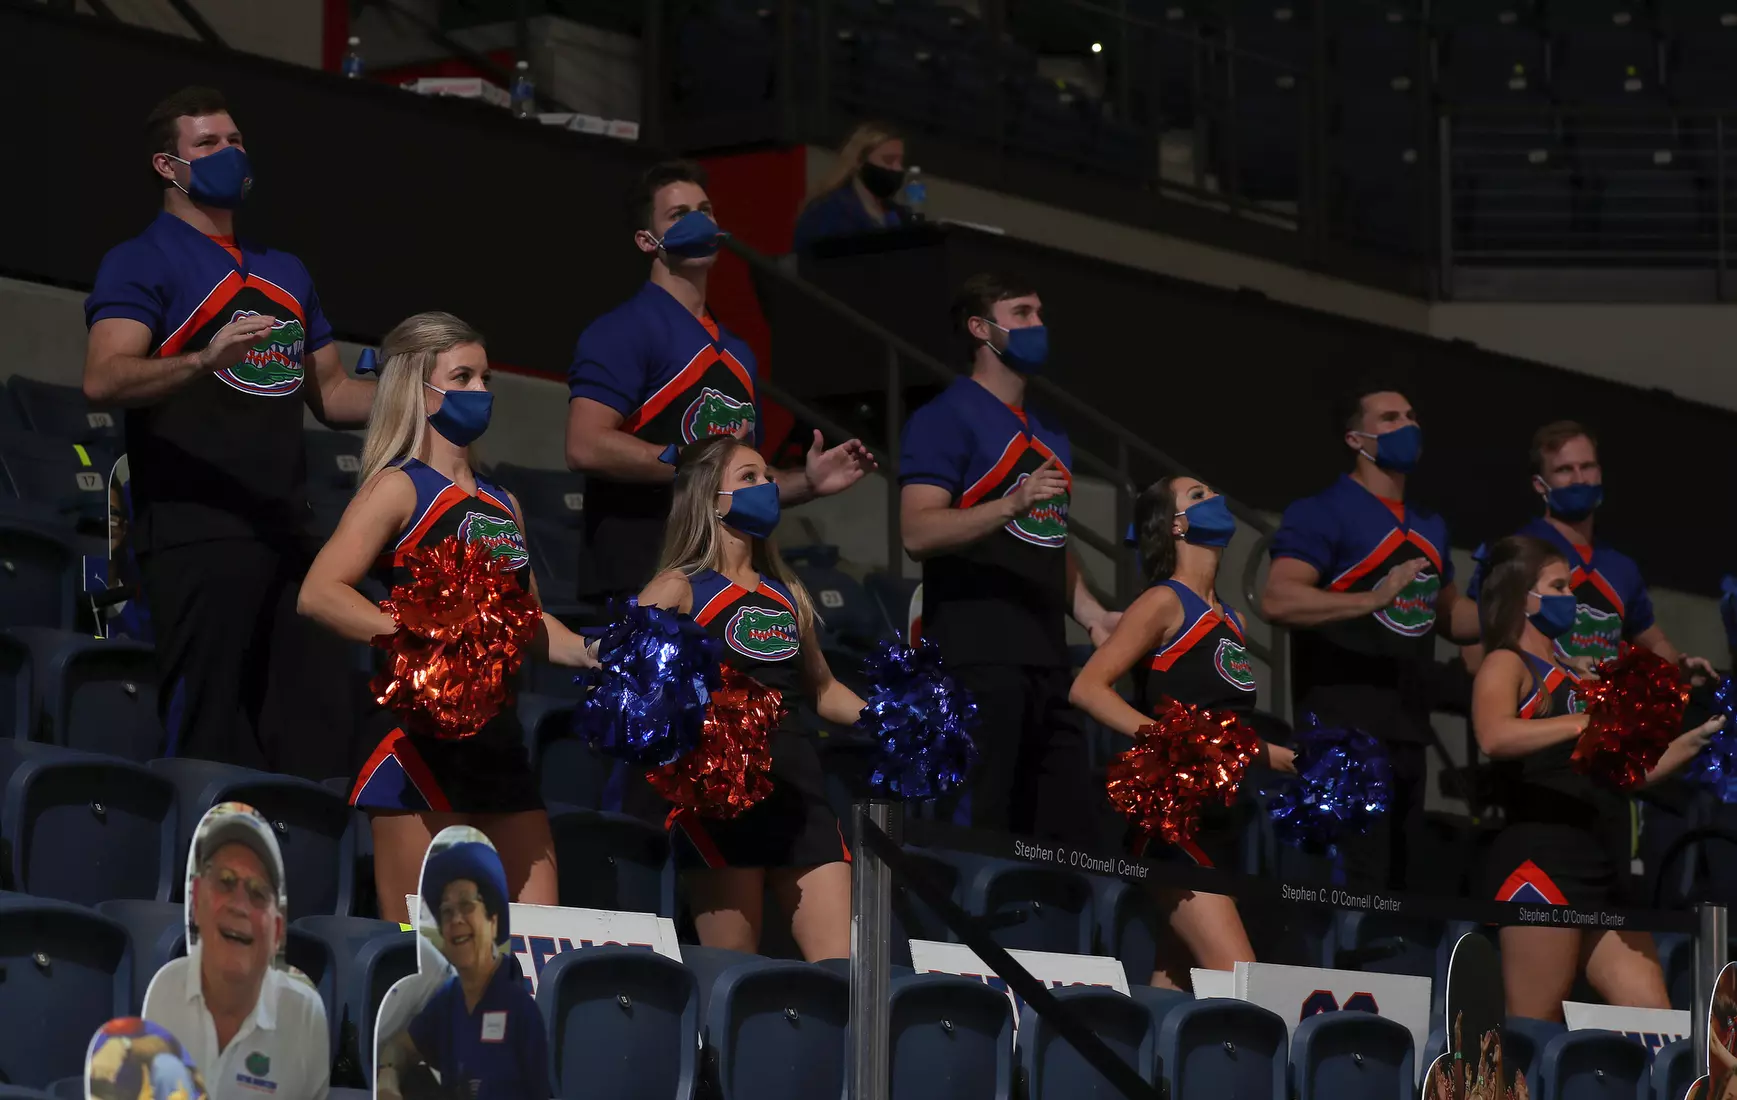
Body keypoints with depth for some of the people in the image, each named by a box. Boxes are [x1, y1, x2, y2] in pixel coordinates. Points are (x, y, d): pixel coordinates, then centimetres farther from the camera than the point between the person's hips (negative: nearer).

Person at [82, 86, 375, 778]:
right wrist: (204, 360, -31)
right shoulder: (142, 263, 0)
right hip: (196, 533, -7)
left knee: (315, 740, 4)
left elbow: (330, 393, 29)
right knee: (204, 738, -8)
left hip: (285, 535, 7)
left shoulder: (284, 272, 24)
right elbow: (103, 380, -15)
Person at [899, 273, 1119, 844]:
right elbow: (918, 533, -15)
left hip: (1046, 657, 8)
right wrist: (1013, 504, -26)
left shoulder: (1048, 437, 24)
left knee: (1064, 835, 5)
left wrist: (1091, 613, 14)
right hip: (978, 657, -8)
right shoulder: (947, 417, -3)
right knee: (976, 826, -12)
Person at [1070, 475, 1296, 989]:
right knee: (1238, 980, -19)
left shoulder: (1230, 619, 19)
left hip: (1224, 813, 8)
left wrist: (1269, 754, 9)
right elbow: (1087, 688, -14)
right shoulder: (1166, 603, -4)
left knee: (1175, 983, 5)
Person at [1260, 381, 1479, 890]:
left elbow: (1447, 614, 32)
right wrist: (1372, 600, -32)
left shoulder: (1429, 527, 19)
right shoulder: (1322, 514, -7)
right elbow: (1277, 601, -22)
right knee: (1355, 887, -13)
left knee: (1402, 882, 11)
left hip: (1407, 733, 8)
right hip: (1346, 733, -8)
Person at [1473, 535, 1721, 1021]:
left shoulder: (1571, 677, 24)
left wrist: (1695, 740, 17)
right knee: (1533, 1031, -11)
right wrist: (1588, 722, -28)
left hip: (1602, 869, 8)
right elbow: (1495, 737, -23)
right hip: (1543, 858, -8)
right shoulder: (1507, 664, 0)